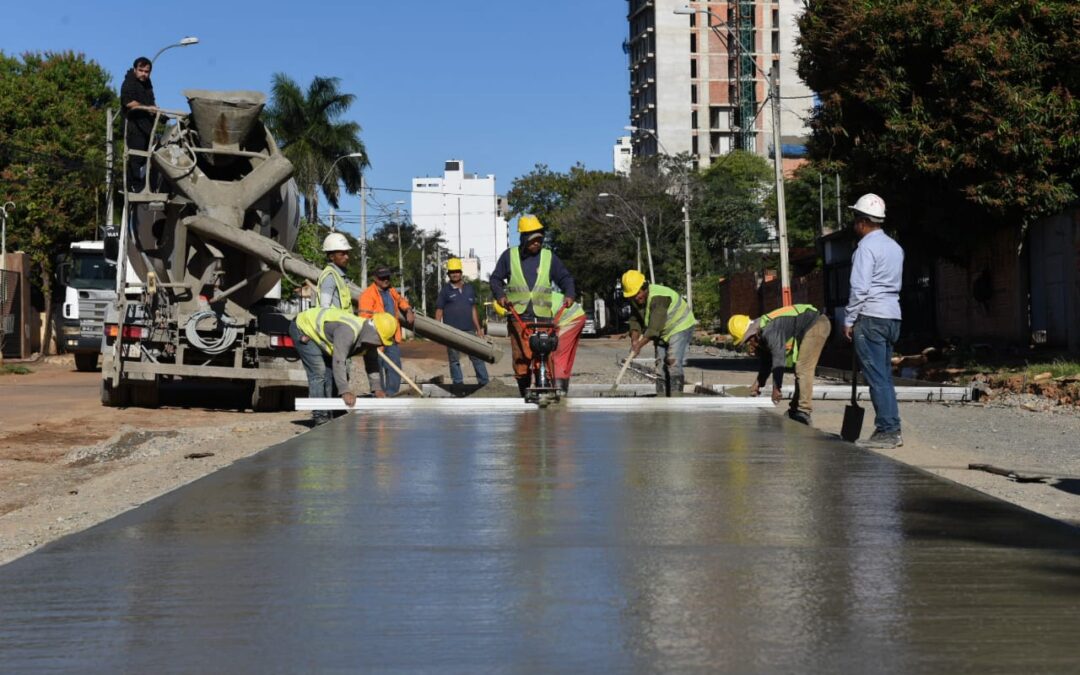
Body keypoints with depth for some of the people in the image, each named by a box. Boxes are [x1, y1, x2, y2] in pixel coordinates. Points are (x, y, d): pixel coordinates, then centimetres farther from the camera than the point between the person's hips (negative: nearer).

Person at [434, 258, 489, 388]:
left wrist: (478, 328, 14)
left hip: (469, 330, 2)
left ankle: (484, 382, 4)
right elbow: (439, 311, 3)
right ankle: (458, 384, 10)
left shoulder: (469, 288, 12)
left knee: (477, 356, 0)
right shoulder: (445, 291, 3)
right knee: (454, 359, 3)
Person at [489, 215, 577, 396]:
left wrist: (569, 294, -4)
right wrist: (500, 295, -2)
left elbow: (565, 278, 15)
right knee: (521, 358, -4)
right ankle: (525, 393, 5)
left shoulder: (549, 257, 10)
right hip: (518, 315, 0)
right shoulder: (509, 256, 9)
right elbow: (496, 278, 16)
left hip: (543, 315, 0)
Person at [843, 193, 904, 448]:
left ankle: (886, 431, -8)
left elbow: (859, 288, -16)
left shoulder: (866, 246, -10)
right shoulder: (895, 247, 17)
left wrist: (849, 320, -9)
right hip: (892, 316, 9)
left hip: (871, 317, -9)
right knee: (885, 376, 12)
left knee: (877, 377, -7)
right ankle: (893, 430, 12)